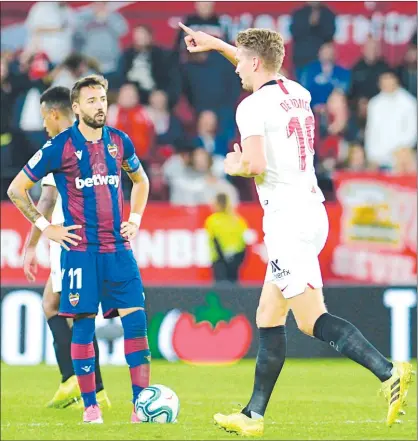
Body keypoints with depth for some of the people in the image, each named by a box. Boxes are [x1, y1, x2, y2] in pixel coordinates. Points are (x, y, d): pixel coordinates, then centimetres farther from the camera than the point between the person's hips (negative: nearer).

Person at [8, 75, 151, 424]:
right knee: (83, 325, -2)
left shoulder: (119, 142, 8)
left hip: (118, 248, 4)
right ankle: (90, 406, 7)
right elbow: (17, 189, 1)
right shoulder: (60, 146, -5)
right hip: (80, 249, -4)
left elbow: (140, 179, 28)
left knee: (136, 319, -5)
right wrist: (45, 227, -2)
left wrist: (135, 219, 14)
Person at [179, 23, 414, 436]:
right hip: (312, 211, 9)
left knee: (311, 319, -15)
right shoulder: (297, 93, 16)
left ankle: (388, 373, -30)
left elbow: (255, 164, -21)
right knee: (268, 317, 13)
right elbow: (265, 69, 37)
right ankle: (254, 416, 16)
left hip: (288, 215, -9)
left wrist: (234, 167, 1)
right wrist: (216, 44, 42)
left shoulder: (252, 106, -9)